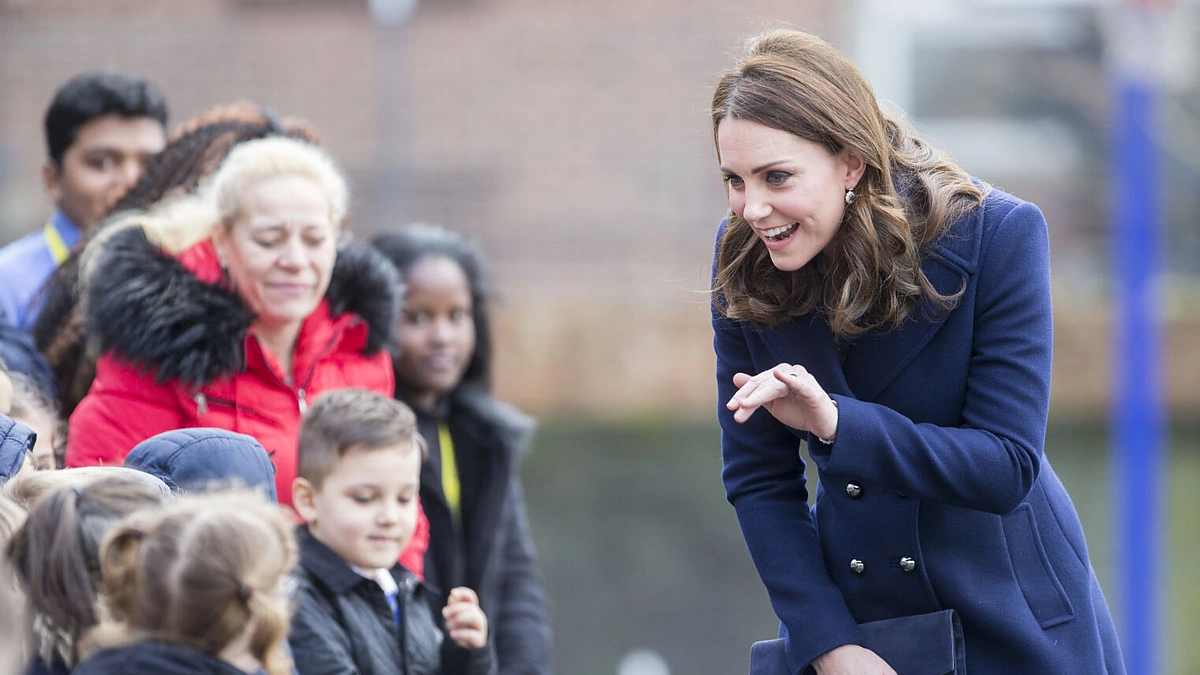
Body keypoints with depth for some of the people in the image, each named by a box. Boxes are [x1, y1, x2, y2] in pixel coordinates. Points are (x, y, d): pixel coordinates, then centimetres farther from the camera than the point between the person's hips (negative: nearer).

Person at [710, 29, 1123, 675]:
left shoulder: (997, 235, -18)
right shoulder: (742, 258, -9)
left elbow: (1008, 467, -21)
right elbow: (756, 481, -5)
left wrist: (835, 422, -33)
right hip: (854, 613, 2)